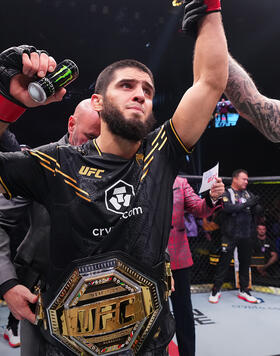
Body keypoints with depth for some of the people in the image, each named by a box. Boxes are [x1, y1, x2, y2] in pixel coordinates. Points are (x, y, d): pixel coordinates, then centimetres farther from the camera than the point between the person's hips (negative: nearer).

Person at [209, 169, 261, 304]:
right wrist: (246, 204, -23)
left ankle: (244, 290, 27)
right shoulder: (226, 193, -2)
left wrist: (254, 206, -18)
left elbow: (257, 211, 5)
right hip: (230, 235, -5)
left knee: (245, 262, 13)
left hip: (247, 235, 5)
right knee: (224, 262, 0)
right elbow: (228, 208, -19)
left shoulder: (248, 194, 13)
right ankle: (215, 290, 11)